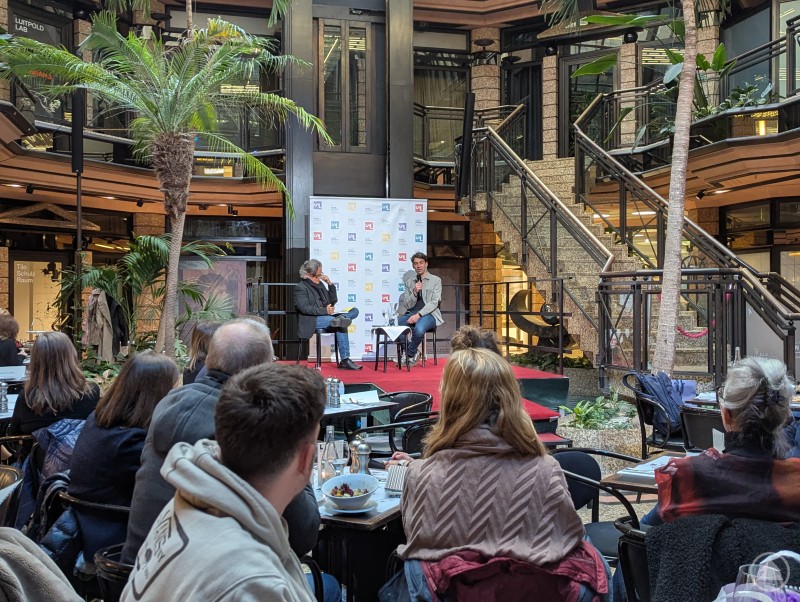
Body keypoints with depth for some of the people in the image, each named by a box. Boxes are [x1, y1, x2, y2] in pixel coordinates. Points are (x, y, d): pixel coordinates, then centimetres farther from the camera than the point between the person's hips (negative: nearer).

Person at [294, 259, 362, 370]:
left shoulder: (319, 284, 20)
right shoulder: (300, 287, -4)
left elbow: (333, 301, 22)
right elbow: (304, 308, -17)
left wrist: (330, 284, 8)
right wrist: (324, 311, -27)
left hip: (326, 316, 8)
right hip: (311, 320, -8)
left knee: (354, 310, -4)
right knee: (341, 326, -31)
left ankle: (339, 319, -34)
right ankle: (344, 361, -31)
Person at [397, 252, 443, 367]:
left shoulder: (435, 280, 7)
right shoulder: (409, 282, 17)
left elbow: (434, 302, -5)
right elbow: (408, 305, 10)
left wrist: (419, 314, -18)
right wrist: (415, 292, -10)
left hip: (429, 314, -3)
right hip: (411, 313, 3)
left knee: (419, 329, -38)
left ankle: (410, 354, -8)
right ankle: (413, 352, -4)